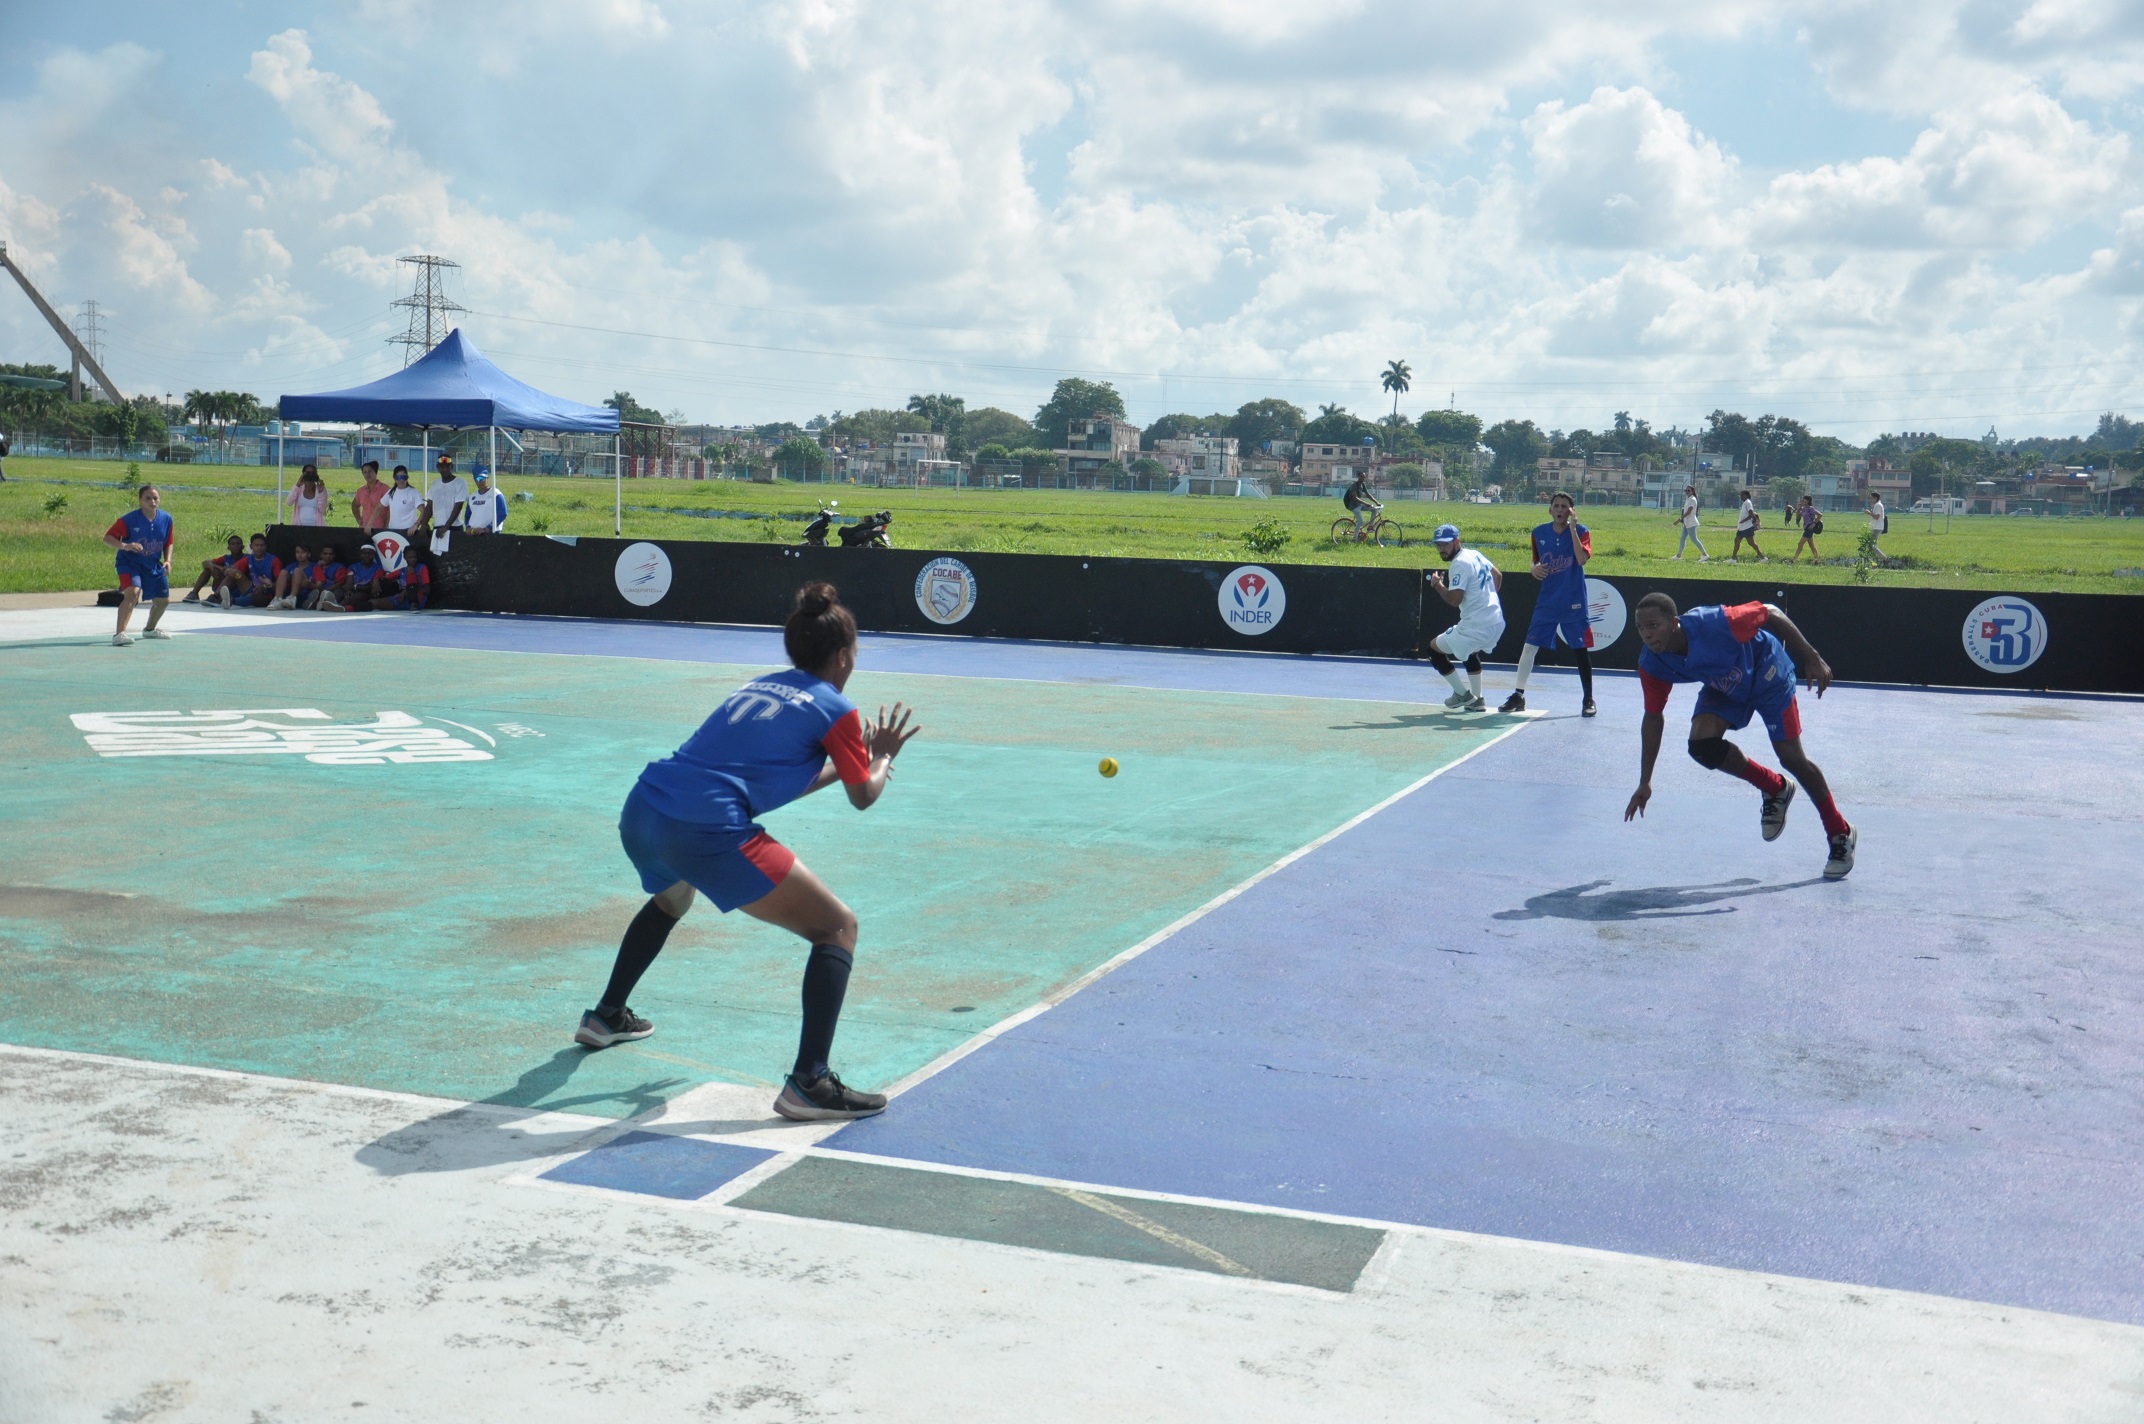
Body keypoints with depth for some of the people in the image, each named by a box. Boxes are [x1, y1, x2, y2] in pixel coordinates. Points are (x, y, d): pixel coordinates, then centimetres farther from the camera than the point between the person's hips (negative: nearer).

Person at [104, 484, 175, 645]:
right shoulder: (129, 519, -20)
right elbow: (107, 538, -20)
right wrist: (124, 546, -38)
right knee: (133, 592, -31)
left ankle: (150, 629, 46)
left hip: (154, 565, 6)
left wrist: (167, 561, -6)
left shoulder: (166, 519, -5)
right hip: (130, 563, -6)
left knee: (163, 600, 16)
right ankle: (119, 634, -33)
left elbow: (168, 543, 10)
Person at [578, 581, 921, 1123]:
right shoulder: (835, 709, 5)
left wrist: (838, 766, 45)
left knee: (670, 899, 42)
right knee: (838, 928, 1)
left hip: (640, 810, 8)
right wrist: (882, 757, 37)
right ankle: (809, 1083, -9)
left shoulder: (757, 687, 25)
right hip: (709, 831, -8)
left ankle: (606, 1017, 54)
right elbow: (863, 797, 18)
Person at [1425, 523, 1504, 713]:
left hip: (1476, 626, -10)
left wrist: (1437, 584, -5)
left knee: (1434, 649, 5)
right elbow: (1498, 575, 29)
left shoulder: (1460, 563, -15)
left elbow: (1455, 600, -21)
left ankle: (1463, 694, 9)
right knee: (1469, 651, 37)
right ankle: (1477, 701, 35)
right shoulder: (1475, 555, 13)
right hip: (1497, 622, 10)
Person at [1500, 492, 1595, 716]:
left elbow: (1582, 559, -24)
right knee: (1529, 647, -1)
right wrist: (1535, 570, -8)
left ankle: (1588, 700, 16)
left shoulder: (1581, 531, -6)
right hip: (1547, 602, 3)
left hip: (1574, 604, -3)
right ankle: (1518, 696, 8)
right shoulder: (1539, 533, 4)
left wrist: (1572, 528, -24)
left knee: (1580, 651, 3)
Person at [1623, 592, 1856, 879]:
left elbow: (1770, 613, -23)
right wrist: (1645, 783, -7)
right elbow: (1653, 717, -9)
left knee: (1792, 757, -4)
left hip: (1767, 674, -4)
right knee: (1702, 744, -20)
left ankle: (1841, 835, 18)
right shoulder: (1651, 665, -23)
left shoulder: (1714, 624, -40)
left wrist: (1812, 659, -19)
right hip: (1724, 688, 4)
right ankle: (1775, 788, 9)